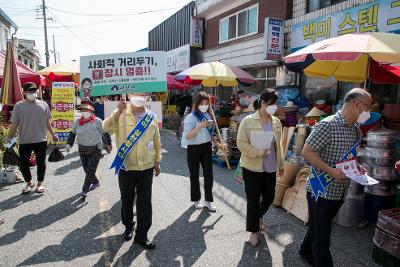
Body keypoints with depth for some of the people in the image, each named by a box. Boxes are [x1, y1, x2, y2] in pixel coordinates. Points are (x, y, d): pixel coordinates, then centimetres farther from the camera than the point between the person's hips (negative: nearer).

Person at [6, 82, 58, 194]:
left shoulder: (43, 104, 3)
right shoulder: (19, 105, 0)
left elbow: (47, 122, 11)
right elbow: (14, 123, 0)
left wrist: (53, 134, 14)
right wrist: (9, 137, -5)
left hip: (41, 140, 0)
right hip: (24, 141, 0)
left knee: (41, 163, 8)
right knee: (23, 163, 4)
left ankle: (40, 183, 26)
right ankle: (29, 183, 26)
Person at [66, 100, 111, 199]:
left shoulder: (97, 121, -8)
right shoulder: (78, 121, 5)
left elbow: (105, 133, 1)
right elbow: (72, 133, 16)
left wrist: (108, 144, 8)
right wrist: (69, 143, 6)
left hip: (95, 150, -5)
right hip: (82, 149, 5)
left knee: (90, 171, -8)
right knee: (86, 170, 13)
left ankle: (85, 190, -1)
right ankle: (96, 182, 37)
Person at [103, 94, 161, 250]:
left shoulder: (152, 117, 4)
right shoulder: (121, 115, -3)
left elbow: (157, 140, 11)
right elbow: (106, 128, -19)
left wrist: (157, 161, 12)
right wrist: (119, 111, -28)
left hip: (147, 167, 1)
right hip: (126, 167, -1)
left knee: (145, 202, 6)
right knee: (127, 199, 16)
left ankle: (141, 235, 21)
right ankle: (128, 226, 42)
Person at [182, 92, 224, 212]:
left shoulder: (208, 116, 3)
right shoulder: (191, 117, -14)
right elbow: (187, 136, -22)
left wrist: (217, 143, 5)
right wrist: (200, 127, -32)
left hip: (206, 148, 5)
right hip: (194, 149, -4)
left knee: (209, 175, 7)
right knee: (194, 175, 10)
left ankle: (208, 200, 22)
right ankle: (196, 199, 29)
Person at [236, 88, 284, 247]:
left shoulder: (276, 122, 3)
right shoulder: (248, 121, -13)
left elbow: (278, 145, 12)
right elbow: (241, 144, -15)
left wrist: (281, 164, 15)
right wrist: (260, 152, -21)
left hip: (270, 167, 5)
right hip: (252, 167, -5)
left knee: (269, 197, 16)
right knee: (253, 200, 5)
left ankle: (258, 216, 48)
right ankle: (253, 231, 27)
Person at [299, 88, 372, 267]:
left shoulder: (356, 129, 7)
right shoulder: (328, 125, -20)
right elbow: (307, 152, -21)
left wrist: (357, 167, 3)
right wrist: (332, 171, -26)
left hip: (340, 192, 8)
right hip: (321, 191, -8)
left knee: (319, 228, 25)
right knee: (322, 237, 4)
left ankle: (306, 251, 47)